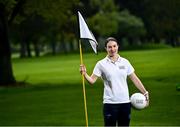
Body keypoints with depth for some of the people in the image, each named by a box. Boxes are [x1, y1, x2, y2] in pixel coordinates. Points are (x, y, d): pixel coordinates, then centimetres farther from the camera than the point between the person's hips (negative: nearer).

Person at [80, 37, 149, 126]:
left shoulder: (125, 62, 7)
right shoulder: (101, 64, -1)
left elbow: (134, 79, 11)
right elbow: (92, 80, -6)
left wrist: (145, 93, 8)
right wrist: (84, 74, -25)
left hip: (125, 102, 3)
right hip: (110, 103, -3)